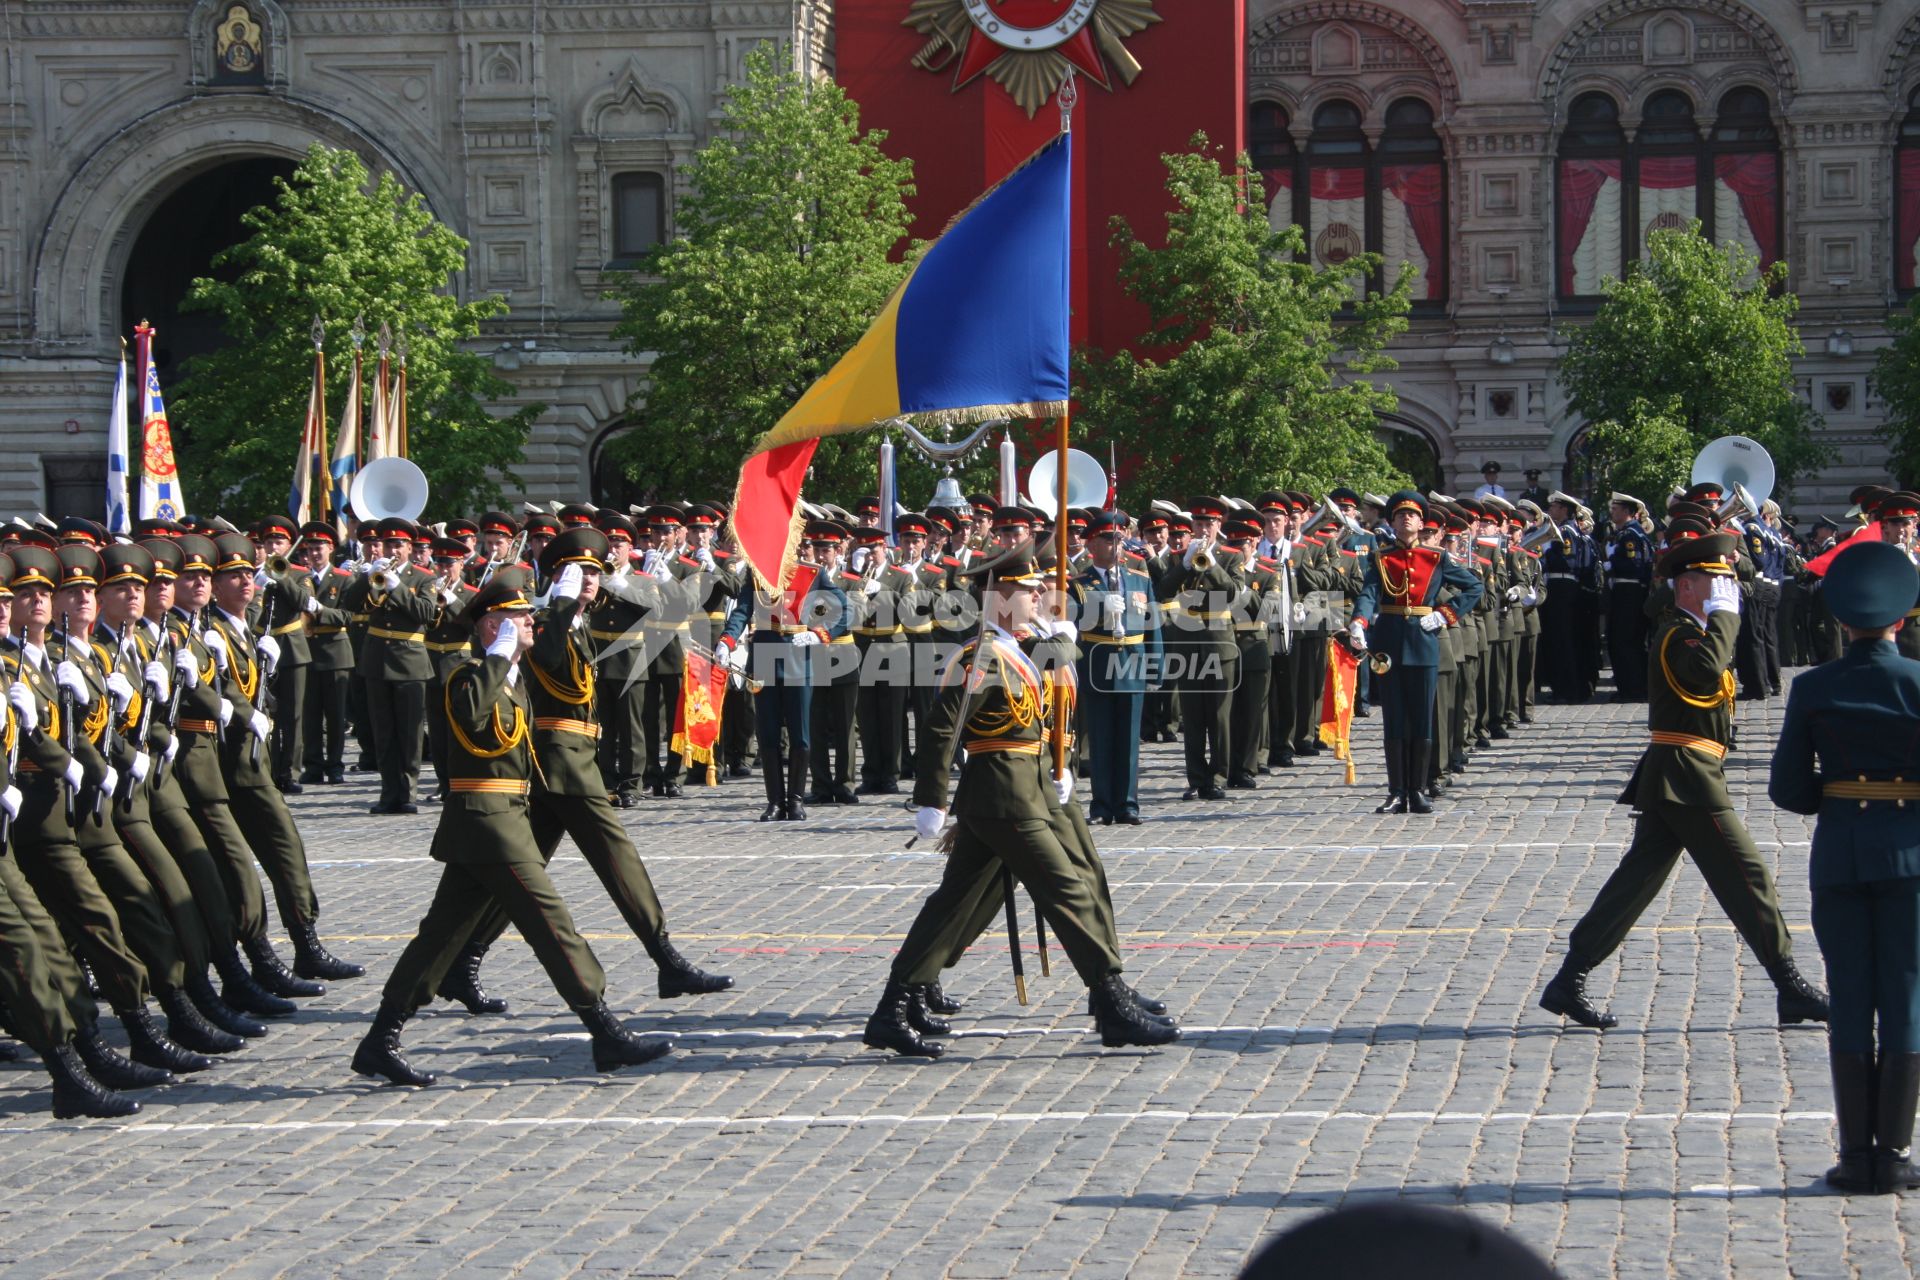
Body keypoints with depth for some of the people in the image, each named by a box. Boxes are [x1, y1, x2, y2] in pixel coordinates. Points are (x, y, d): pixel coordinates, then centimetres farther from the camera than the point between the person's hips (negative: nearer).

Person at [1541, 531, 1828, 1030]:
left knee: (1637, 879, 8)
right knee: (1747, 876, -5)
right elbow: (1707, 670, -35)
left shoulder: (1683, 629, 19)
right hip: (1688, 777, -11)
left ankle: (1570, 983, 6)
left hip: (1670, 779, 11)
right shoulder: (1678, 632, -15)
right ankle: (1790, 989, 0)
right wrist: (1723, 613, -24)